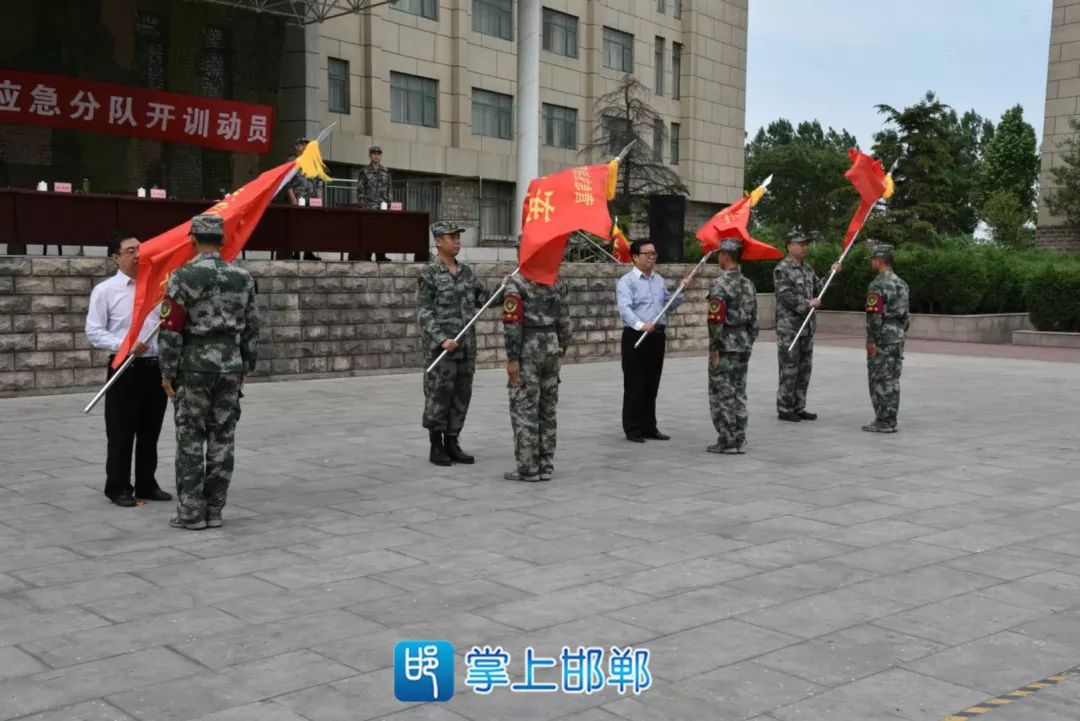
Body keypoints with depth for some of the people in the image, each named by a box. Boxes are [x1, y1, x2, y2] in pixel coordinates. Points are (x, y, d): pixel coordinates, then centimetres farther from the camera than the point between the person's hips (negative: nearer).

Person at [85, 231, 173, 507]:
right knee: (121, 434, 4)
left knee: (150, 433, 13)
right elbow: (94, 333, -6)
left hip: (156, 367, 4)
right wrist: (125, 346, -18)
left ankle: (147, 484, 25)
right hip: (125, 369, -4)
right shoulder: (105, 290, -3)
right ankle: (118, 488, 16)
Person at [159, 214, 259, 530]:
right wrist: (245, 366, 18)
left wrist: (167, 371, -4)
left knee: (191, 439, 3)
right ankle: (214, 510, 12)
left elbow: (172, 329, -11)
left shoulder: (183, 277, -9)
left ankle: (191, 512, 5)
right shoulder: (243, 277, 5)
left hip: (194, 365, -4)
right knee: (222, 438, 7)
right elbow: (251, 327, 9)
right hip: (231, 365, 4)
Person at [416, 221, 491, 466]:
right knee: (439, 397, -1)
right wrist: (442, 340, -20)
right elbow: (423, 313, -10)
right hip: (441, 347, -6)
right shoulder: (429, 273, -6)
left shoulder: (466, 271, 12)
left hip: (466, 347, 6)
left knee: (461, 397, 8)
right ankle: (436, 447, 10)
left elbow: (482, 300, 16)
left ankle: (452, 444, 18)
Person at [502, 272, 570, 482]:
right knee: (548, 409, 11)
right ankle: (546, 466, 16)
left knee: (524, 409, 0)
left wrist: (512, 358, -14)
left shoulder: (516, 283, -11)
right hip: (551, 347, 6)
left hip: (528, 350, -6)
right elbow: (564, 320, 8)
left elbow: (512, 322, -16)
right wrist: (561, 352, 15)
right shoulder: (557, 283, 7)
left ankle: (528, 468, 2)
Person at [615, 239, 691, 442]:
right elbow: (624, 308, -21)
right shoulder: (626, 281, -7)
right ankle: (632, 429, 5)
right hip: (636, 337, -7)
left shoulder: (659, 280, 16)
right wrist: (640, 325, -37)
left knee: (652, 385, 12)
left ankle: (649, 427, 21)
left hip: (658, 336, 7)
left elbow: (670, 304, 23)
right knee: (634, 385, -2)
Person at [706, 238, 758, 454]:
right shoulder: (748, 284, 9)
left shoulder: (719, 285, -14)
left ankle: (727, 442, 2)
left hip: (726, 347, -7)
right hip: (744, 346, 7)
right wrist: (749, 343, 19)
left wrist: (714, 350, -14)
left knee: (722, 395, 0)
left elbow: (716, 321, -19)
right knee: (739, 394, 12)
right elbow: (754, 319, 12)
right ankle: (739, 441, 15)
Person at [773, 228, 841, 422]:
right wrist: (808, 304, -14)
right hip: (789, 327, -8)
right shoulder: (781, 269, -9)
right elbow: (786, 296, -17)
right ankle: (784, 409, 4)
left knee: (804, 369, 11)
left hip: (807, 326, 8)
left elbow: (818, 288, 17)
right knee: (789, 369, -3)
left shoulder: (807, 269, 15)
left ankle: (798, 407, 19)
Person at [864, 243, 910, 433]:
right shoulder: (901, 283, 13)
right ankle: (890, 421, 12)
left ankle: (882, 422, -2)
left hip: (882, 339, -8)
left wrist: (870, 341, -17)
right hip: (898, 338, 9)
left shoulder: (877, 285, -15)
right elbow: (906, 315, 17)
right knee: (892, 380, 10)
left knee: (880, 381, -4)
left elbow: (874, 316, -20)